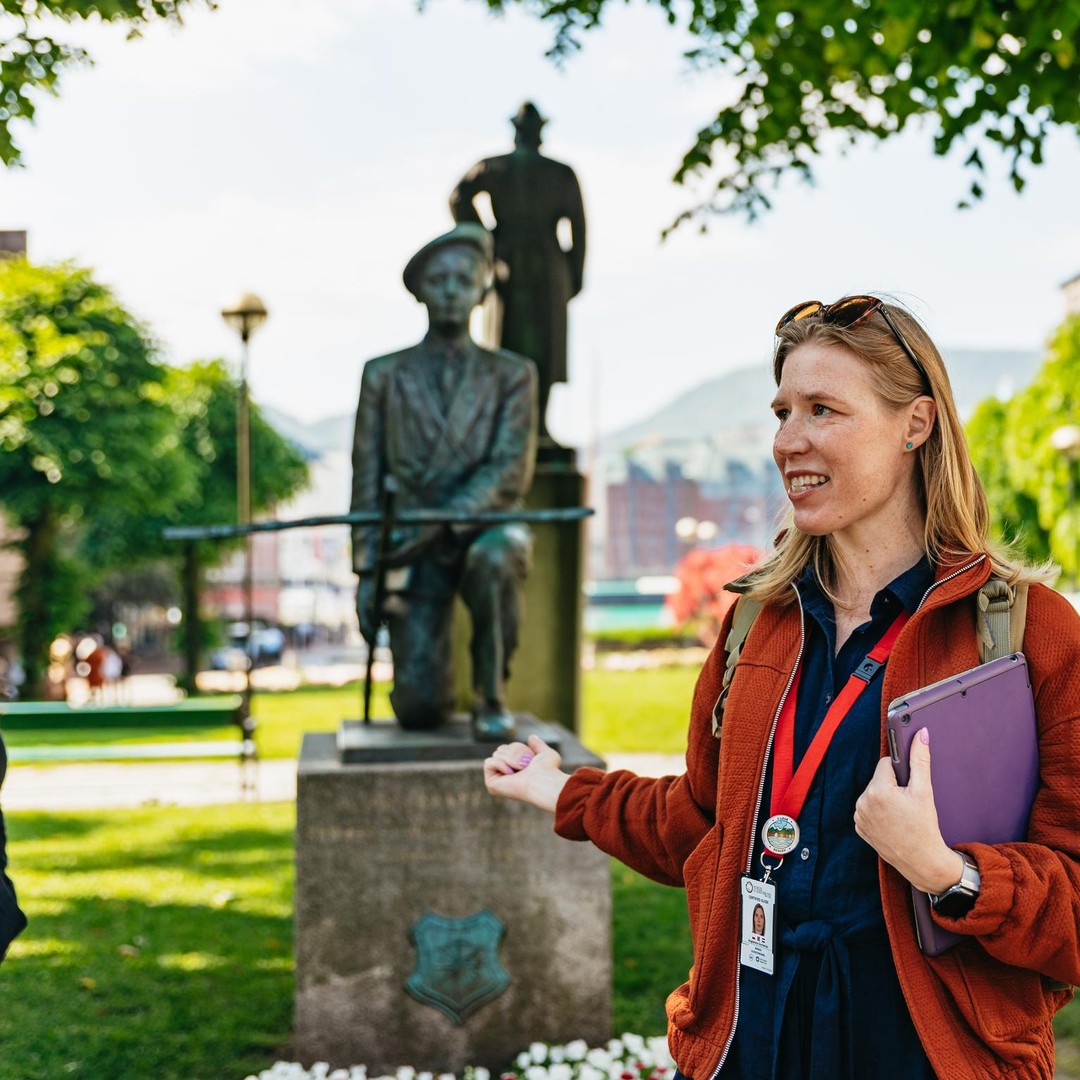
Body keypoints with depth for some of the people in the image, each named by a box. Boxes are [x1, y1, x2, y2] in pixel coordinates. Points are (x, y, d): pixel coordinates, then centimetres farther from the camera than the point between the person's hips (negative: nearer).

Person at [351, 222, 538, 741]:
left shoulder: (512, 375, 8)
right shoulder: (384, 376, 11)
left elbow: (511, 470, -6)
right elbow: (367, 481, 8)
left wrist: (443, 523, -20)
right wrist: (367, 572, -1)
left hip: (483, 528, 0)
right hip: (412, 549, 0)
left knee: (494, 557, -39)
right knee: (420, 710, -16)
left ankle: (491, 695, -16)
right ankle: (432, 679, 23)